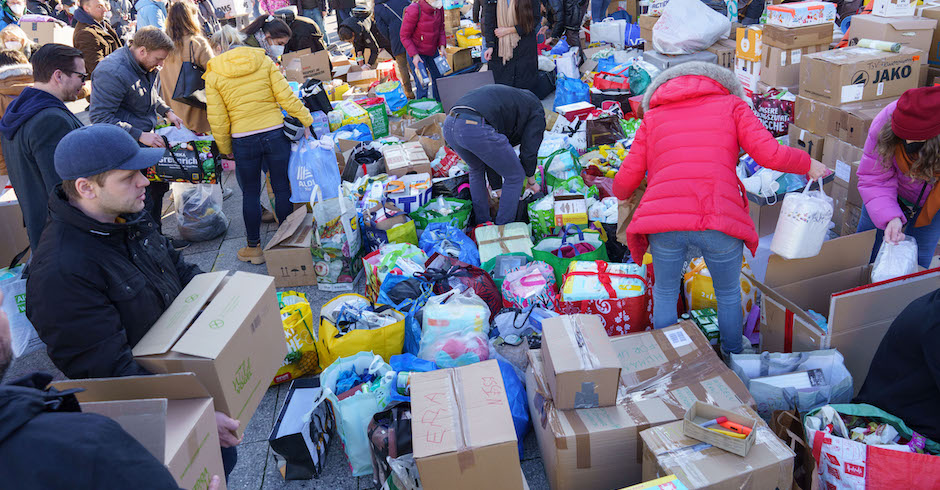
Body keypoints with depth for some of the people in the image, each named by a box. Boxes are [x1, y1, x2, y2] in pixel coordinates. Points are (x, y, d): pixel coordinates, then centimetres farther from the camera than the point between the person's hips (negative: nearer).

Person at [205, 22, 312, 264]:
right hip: (275, 133, 1)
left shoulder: (213, 75, 0)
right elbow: (286, 97, -6)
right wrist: (306, 121, 3)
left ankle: (254, 248, 23)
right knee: (282, 188, 11)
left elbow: (218, 121, -1)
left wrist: (226, 151, 10)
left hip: (243, 141, 0)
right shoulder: (264, 61, 1)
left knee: (250, 194, 14)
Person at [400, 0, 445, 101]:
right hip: (416, 52, -7)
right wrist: (414, 55, -23)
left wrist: (442, 46, -6)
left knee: (438, 78, 14)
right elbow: (404, 36, -19)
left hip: (433, 51, 7)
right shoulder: (414, 10, -28)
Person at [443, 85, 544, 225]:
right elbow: (529, 151, 15)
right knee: (515, 176, 14)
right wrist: (531, 182, 34)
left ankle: (482, 224, 39)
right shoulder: (537, 112, 20)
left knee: (476, 169, 35)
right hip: (477, 129, -8)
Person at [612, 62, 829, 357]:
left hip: (663, 220, 1)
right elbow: (769, 155, 5)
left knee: (665, 292, 25)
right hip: (720, 221, 0)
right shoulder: (732, 104, 20)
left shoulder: (653, 117, 24)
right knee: (729, 294, 26)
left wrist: (622, 195, 40)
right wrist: (808, 164, 25)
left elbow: (625, 181, 17)